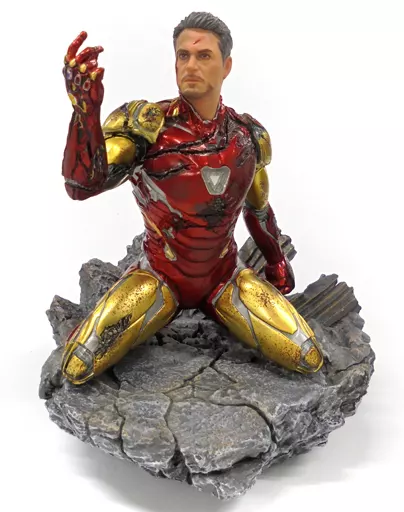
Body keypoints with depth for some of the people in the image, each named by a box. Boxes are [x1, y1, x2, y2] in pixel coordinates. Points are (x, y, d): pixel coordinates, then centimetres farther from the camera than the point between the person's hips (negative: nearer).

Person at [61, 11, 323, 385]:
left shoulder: (248, 136, -5)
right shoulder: (144, 124, -17)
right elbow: (82, 185, -33)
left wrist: (276, 262, 22)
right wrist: (85, 109, -49)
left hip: (224, 276, 3)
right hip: (159, 276, -2)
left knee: (309, 360, -7)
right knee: (77, 368, -15)